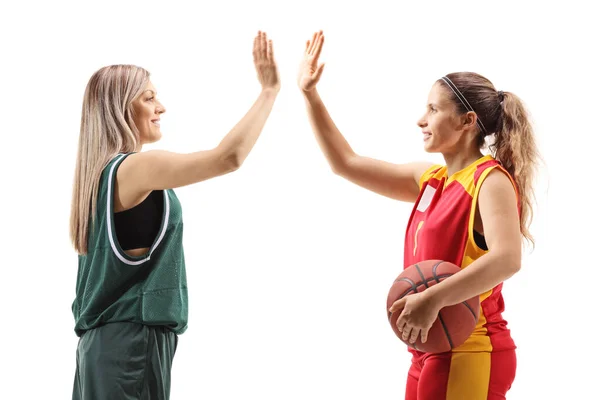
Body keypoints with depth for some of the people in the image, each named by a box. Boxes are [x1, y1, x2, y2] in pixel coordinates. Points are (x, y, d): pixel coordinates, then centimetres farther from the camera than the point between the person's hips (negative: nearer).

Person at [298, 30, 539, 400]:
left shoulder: (491, 181, -12)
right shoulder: (431, 179, 11)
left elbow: (506, 258, -30)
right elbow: (346, 164, 18)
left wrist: (432, 300, -37)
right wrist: (310, 95, 14)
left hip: (469, 357, -8)